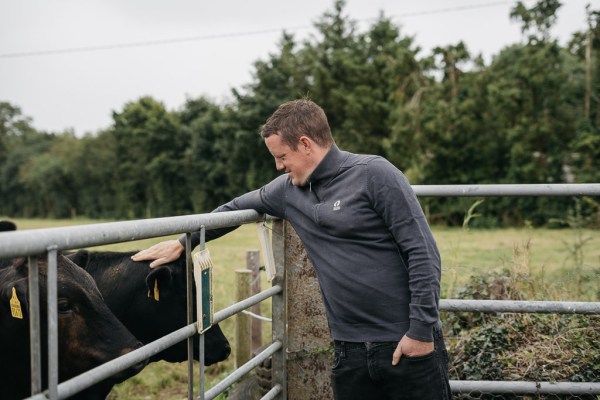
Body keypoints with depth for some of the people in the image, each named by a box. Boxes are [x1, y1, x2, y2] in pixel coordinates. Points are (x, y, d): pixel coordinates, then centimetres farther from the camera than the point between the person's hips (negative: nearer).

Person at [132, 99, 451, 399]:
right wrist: (181, 243, 25)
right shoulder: (288, 190, 8)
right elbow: (239, 207, 26)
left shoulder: (373, 174, -10)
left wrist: (421, 329, -15)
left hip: (408, 345, -5)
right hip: (350, 351, 5)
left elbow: (423, 253, -12)